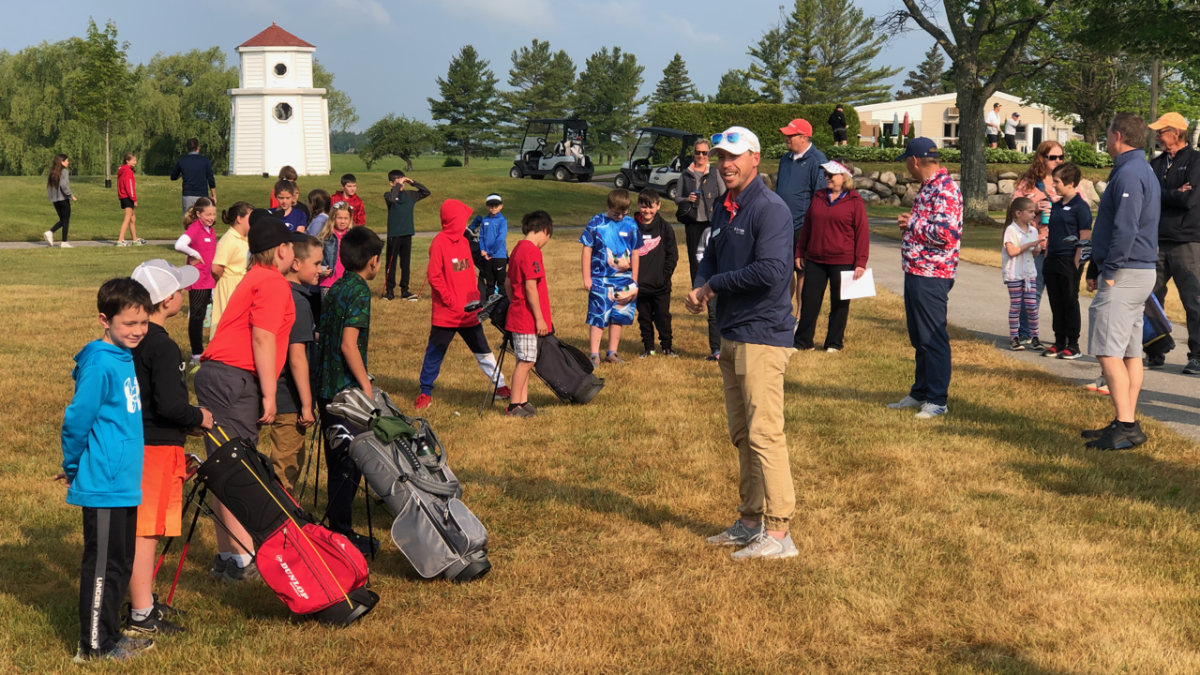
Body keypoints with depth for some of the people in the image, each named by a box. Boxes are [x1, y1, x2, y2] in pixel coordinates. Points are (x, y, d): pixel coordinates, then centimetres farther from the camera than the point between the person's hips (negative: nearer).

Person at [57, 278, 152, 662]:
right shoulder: (101, 364, -18)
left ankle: (109, 637, 26)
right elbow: (77, 419, -16)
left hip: (125, 484, 9)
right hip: (104, 486, -9)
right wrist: (73, 467, -3)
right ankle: (94, 646, 9)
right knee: (103, 566, 0)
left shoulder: (126, 358, 10)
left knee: (120, 563, 16)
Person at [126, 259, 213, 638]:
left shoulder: (135, 341, 10)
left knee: (144, 528, 18)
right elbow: (170, 405, -24)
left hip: (136, 442, 10)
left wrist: (185, 422, 18)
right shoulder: (163, 347, -19)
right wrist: (199, 418, -6)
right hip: (157, 448, -10)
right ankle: (141, 617, 0)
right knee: (145, 530, -5)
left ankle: (144, 602, 30)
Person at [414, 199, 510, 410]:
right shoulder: (440, 242, -14)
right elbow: (434, 276, -16)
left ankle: (501, 386, 20)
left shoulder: (463, 241, 8)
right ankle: (425, 393, 16)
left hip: (469, 312, 7)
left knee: (483, 351, 13)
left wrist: (475, 296, 5)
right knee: (435, 354, 5)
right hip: (446, 314, -7)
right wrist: (450, 301, -16)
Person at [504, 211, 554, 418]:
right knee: (526, 361, -3)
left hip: (518, 314, 10)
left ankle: (523, 402, 19)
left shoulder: (518, 249, 12)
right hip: (528, 318, -10)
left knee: (526, 361, 14)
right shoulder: (532, 252, -17)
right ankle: (514, 406, 2)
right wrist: (539, 317, -18)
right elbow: (531, 287, -21)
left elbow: (508, 282, 17)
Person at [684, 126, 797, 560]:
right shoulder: (723, 210, 15)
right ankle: (751, 521, 24)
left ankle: (778, 532, -9)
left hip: (763, 335, -10)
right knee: (742, 435, 15)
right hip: (731, 336, 10)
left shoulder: (770, 209, -14)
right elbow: (710, 260, 23)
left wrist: (715, 285, -13)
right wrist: (700, 289, 0)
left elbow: (770, 271, -25)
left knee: (764, 433, -11)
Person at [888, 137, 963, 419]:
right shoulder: (929, 187, 15)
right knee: (919, 337, 17)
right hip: (917, 271, 11)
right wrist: (909, 224, 7)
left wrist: (913, 223, -14)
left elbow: (945, 232, -27)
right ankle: (920, 393, 26)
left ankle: (937, 400, 1)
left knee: (933, 338, -4)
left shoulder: (945, 189, -17)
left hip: (931, 275, -11)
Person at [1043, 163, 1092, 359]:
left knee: (1070, 303, 0)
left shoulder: (1080, 206, -9)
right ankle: (1059, 341, 18)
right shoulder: (1056, 206, 13)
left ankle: (1073, 345, 6)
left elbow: (1085, 238, -12)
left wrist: (1076, 262, -16)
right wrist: (1047, 257, 14)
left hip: (1069, 262, -7)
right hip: (1052, 261, 7)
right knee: (1056, 303, 10)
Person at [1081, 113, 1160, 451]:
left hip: (1124, 273, -11)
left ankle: (1126, 426, -14)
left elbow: (1125, 228, -24)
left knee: (1109, 351, -12)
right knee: (1130, 352, 11)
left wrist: (1110, 271, -19)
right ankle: (1127, 424, 15)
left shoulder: (1129, 173, -15)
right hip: (1141, 272, 11)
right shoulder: (1144, 171, 18)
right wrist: (1096, 269, 20)